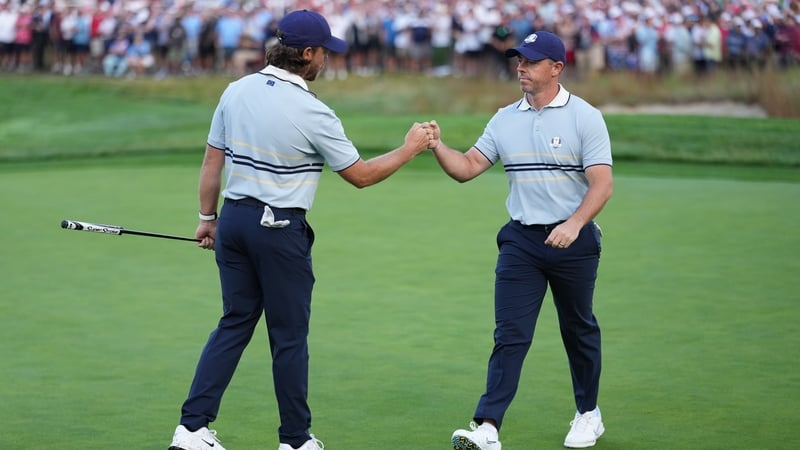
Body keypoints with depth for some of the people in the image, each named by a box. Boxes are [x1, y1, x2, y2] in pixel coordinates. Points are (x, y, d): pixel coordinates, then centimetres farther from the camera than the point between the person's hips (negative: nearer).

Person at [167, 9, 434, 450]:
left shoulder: (237, 90, 2)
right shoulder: (312, 112, -14)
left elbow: (212, 161, 7)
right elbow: (360, 175, -5)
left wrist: (208, 218, 17)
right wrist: (410, 149, 8)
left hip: (233, 219, 6)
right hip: (280, 230, -6)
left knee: (233, 324, 12)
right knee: (289, 336, 5)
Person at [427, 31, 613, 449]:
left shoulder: (585, 117, -7)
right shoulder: (505, 119, 7)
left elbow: (602, 183, -14)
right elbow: (466, 168, 4)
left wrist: (574, 224, -29)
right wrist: (437, 146, -16)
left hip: (573, 240, -3)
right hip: (521, 240, 3)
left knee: (578, 330, 12)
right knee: (510, 334, -6)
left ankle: (588, 414, 30)